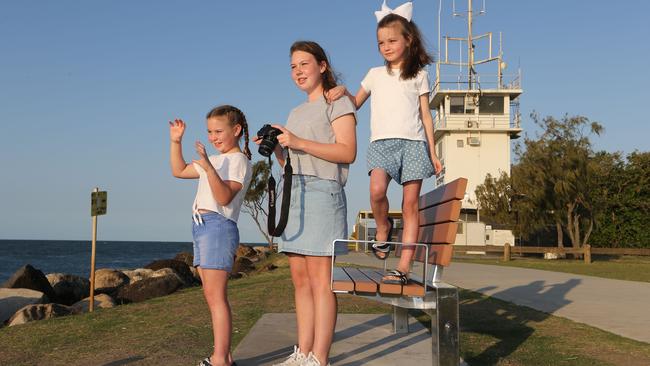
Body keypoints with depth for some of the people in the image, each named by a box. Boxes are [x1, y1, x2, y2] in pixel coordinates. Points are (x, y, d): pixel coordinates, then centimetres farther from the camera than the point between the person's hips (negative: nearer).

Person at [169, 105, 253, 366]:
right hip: (201, 227, 9)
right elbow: (179, 171, 32)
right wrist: (176, 141, 22)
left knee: (215, 295, -14)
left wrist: (208, 167, -31)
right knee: (212, 295, 7)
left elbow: (224, 197, -19)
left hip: (218, 226, -9)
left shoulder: (239, 161, -5)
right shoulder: (215, 160, 23)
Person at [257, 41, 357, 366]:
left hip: (322, 190, -8)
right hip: (293, 192, 8)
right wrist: (276, 148, 4)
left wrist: (299, 143, -15)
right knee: (300, 280, 5)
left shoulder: (338, 103, 4)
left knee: (320, 280, -10)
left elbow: (348, 152, -9)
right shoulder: (296, 113, 26)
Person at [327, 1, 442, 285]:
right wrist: (343, 91, 3)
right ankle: (383, 227, 3)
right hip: (382, 142, 1)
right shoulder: (375, 74, 17)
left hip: (413, 142, 0)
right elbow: (356, 103, 26)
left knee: (410, 204, -6)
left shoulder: (419, 75, 13)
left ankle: (404, 266, -6)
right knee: (377, 190, -27)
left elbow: (426, 115, 11)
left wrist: (433, 152, 6)